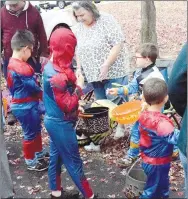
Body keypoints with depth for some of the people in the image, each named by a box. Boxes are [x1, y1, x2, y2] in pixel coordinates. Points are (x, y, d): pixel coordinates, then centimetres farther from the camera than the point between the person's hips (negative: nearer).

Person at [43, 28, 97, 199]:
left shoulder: (50, 66, 0)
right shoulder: (58, 76, -29)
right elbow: (67, 105, -24)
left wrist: (73, 82, -2)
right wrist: (79, 87, -15)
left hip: (53, 120, 9)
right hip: (61, 124, -9)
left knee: (56, 156, 21)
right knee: (73, 161, 5)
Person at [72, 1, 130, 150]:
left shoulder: (106, 20, -12)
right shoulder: (79, 28, 8)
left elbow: (118, 44, -18)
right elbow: (78, 50, 16)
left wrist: (106, 65, -23)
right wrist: (79, 68, 5)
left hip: (113, 71, -5)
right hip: (93, 74, 6)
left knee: (115, 101, -5)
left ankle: (121, 125, 20)